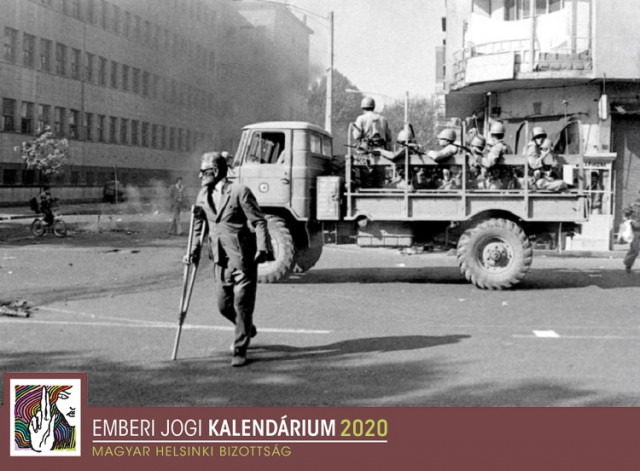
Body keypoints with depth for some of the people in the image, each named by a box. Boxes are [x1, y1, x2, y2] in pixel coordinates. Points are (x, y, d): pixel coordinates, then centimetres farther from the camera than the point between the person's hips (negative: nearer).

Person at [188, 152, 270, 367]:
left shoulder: (240, 192, -10)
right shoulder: (203, 195, 8)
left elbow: (259, 221, -9)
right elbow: (199, 223, 19)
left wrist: (262, 248, -18)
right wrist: (195, 248, 9)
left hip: (243, 259, -6)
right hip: (220, 260, 6)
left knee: (242, 305, -2)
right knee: (224, 305, 10)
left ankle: (240, 351, 10)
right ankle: (247, 329, 39)